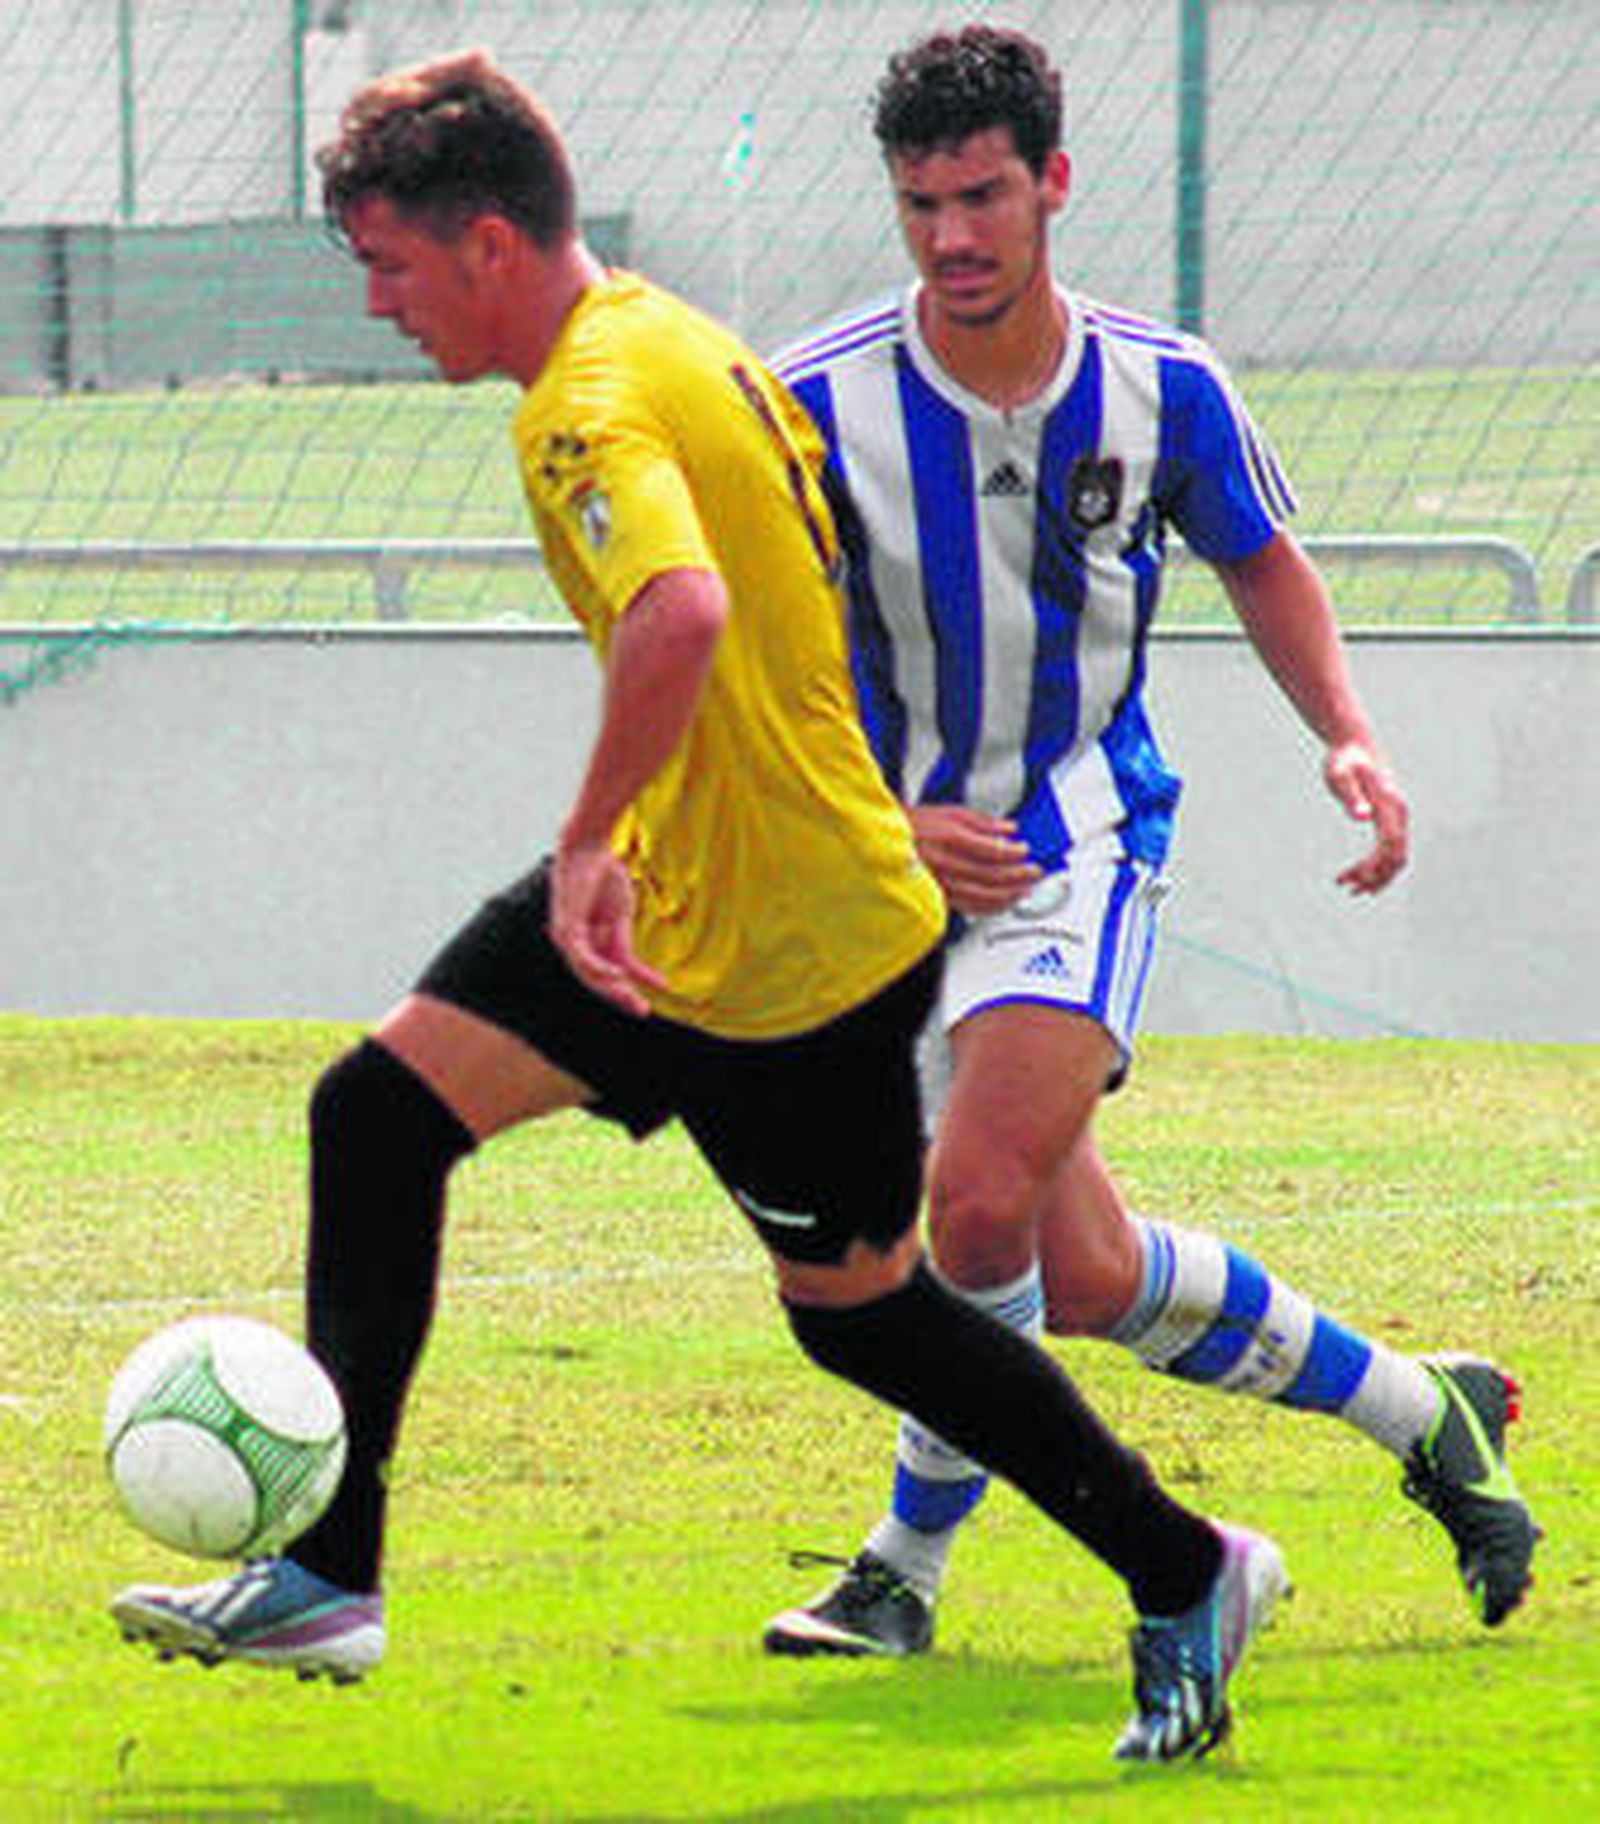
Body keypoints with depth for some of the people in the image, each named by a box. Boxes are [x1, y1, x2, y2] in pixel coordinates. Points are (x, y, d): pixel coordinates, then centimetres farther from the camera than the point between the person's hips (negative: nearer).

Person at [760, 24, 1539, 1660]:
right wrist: (878, 824, -18)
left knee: (981, 1201, -24)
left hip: (1080, 836, -2)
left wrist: (1345, 736, 0)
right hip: (900, 850, 2)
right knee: (1088, 1281, 6)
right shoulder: (817, 404, -10)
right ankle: (1426, 1416, 28)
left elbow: (1260, 560, 15)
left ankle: (907, 1569, -7)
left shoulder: (1161, 389, -5)